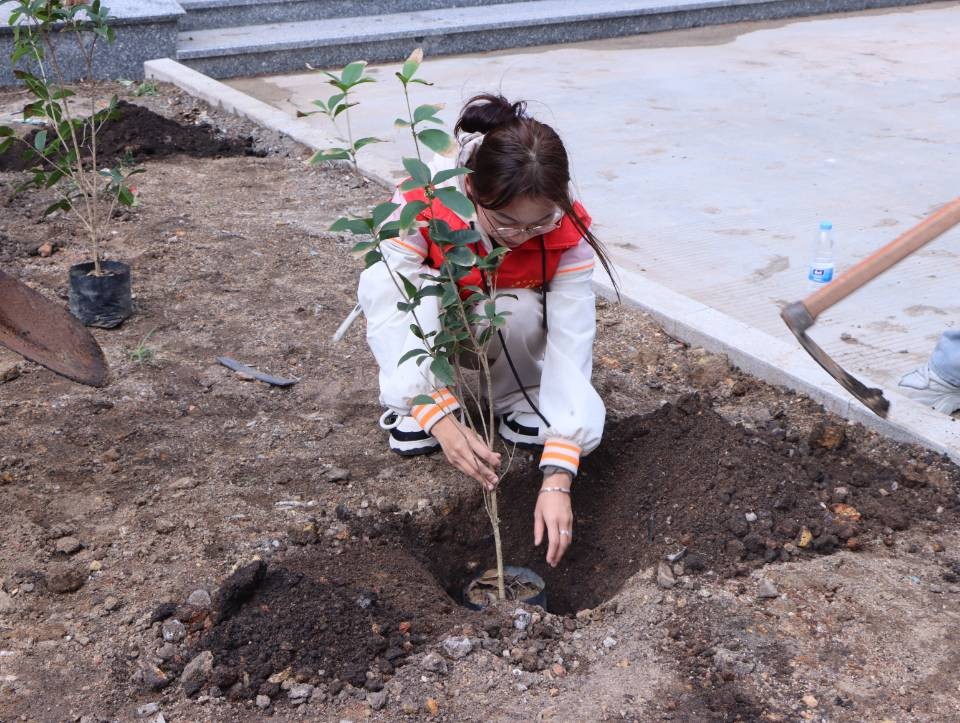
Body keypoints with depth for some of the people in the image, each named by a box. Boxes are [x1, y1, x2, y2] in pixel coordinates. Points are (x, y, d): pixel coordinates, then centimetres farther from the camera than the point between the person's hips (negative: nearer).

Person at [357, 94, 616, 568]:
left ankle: (516, 398, 1)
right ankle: (408, 404, -13)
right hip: (423, 322, 0)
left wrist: (556, 479, -42)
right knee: (388, 279, -38)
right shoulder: (419, 203, -36)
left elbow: (571, 345, -34)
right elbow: (395, 314, -40)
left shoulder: (567, 231, -31)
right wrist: (442, 419, -53)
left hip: (506, 330, 0)